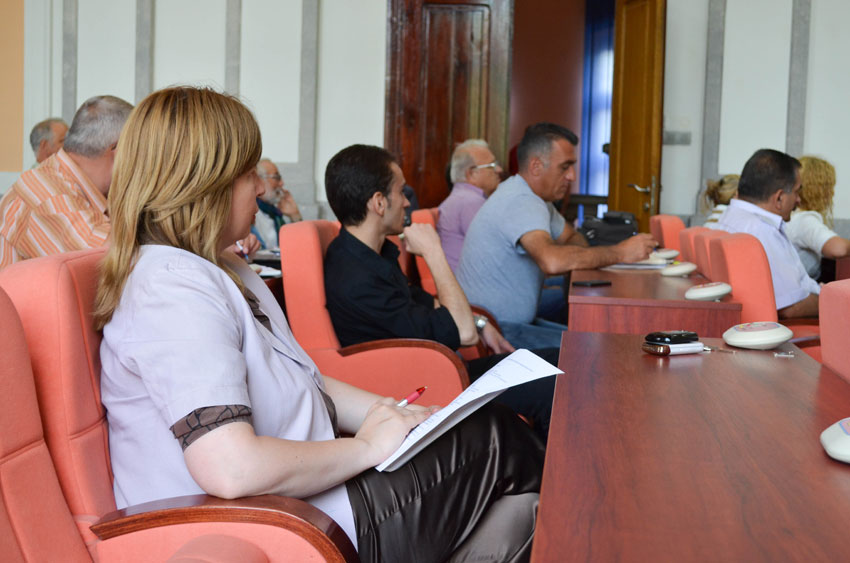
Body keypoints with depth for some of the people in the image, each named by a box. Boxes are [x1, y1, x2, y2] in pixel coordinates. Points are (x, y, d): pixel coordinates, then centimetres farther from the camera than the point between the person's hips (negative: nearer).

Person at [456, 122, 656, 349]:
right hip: (491, 331, -11)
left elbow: (570, 237, 26)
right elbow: (552, 261, -39)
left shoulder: (532, 198, 12)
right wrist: (619, 253, -28)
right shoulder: (521, 203, -22)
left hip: (515, 322, 11)